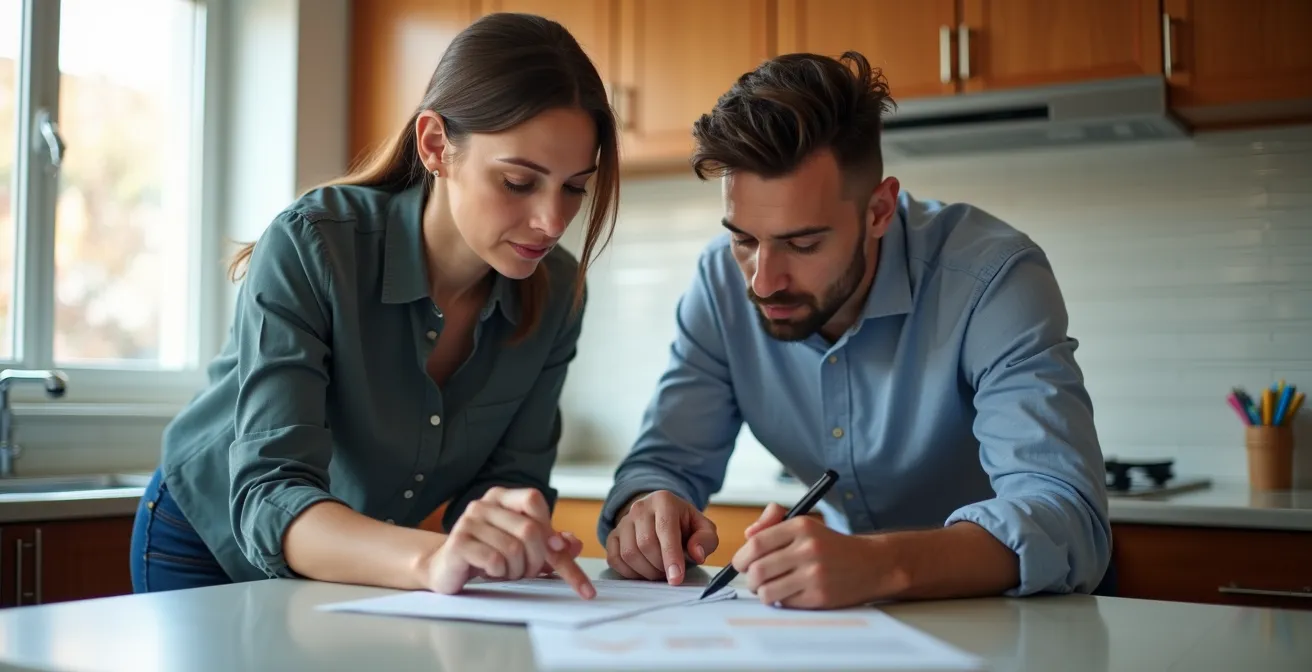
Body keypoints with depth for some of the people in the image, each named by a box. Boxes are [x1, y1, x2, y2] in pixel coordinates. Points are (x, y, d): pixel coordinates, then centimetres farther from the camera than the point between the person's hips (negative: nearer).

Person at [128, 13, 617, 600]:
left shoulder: (555, 293, -14)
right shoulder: (310, 248, -27)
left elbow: (506, 482, -11)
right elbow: (269, 499, -35)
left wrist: (510, 544, -34)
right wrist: (432, 558, -52)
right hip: (213, 546, -3)